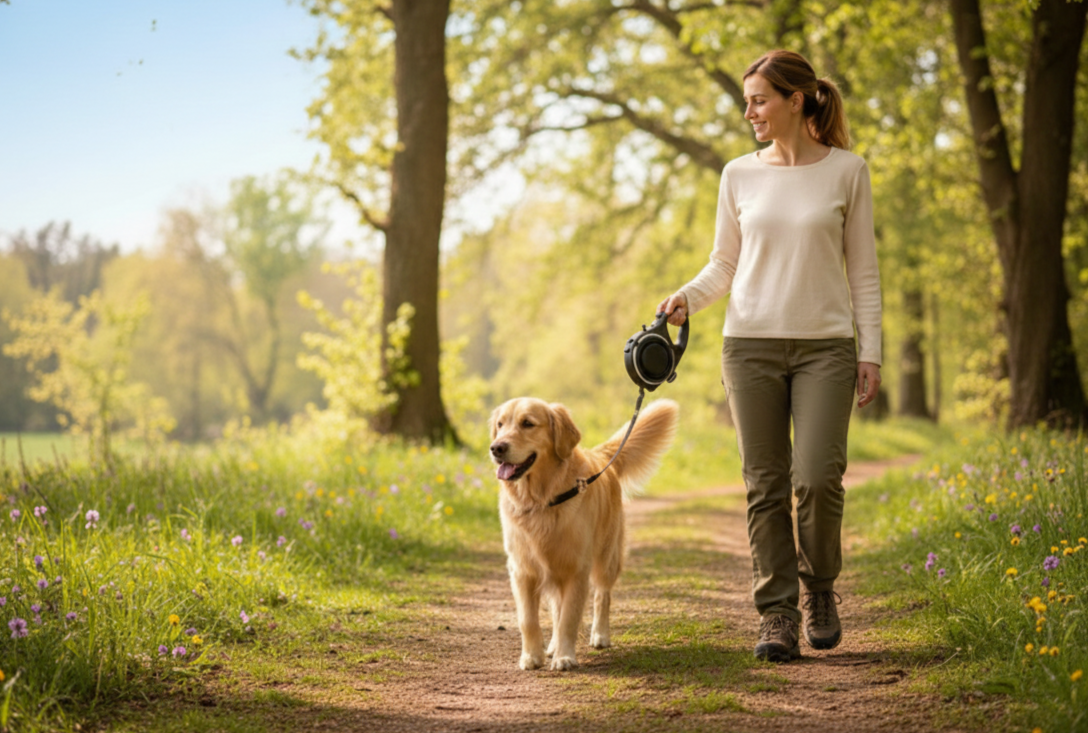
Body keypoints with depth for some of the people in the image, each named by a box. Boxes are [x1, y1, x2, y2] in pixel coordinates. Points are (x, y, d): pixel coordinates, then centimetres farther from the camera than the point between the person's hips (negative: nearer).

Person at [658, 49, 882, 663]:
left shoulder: (847, 171, 2)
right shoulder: (740, 175, 8)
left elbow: (863, 270, 4)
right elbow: (724, 265, 13)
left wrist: (871, 352, -2)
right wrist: (687, 296, -7)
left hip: (825, 346, -2)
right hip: (751, 342, 2)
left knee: (818, 478, -12)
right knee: (766, 484, 1)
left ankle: (819, 585, 15)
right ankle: (778, 614, 10)